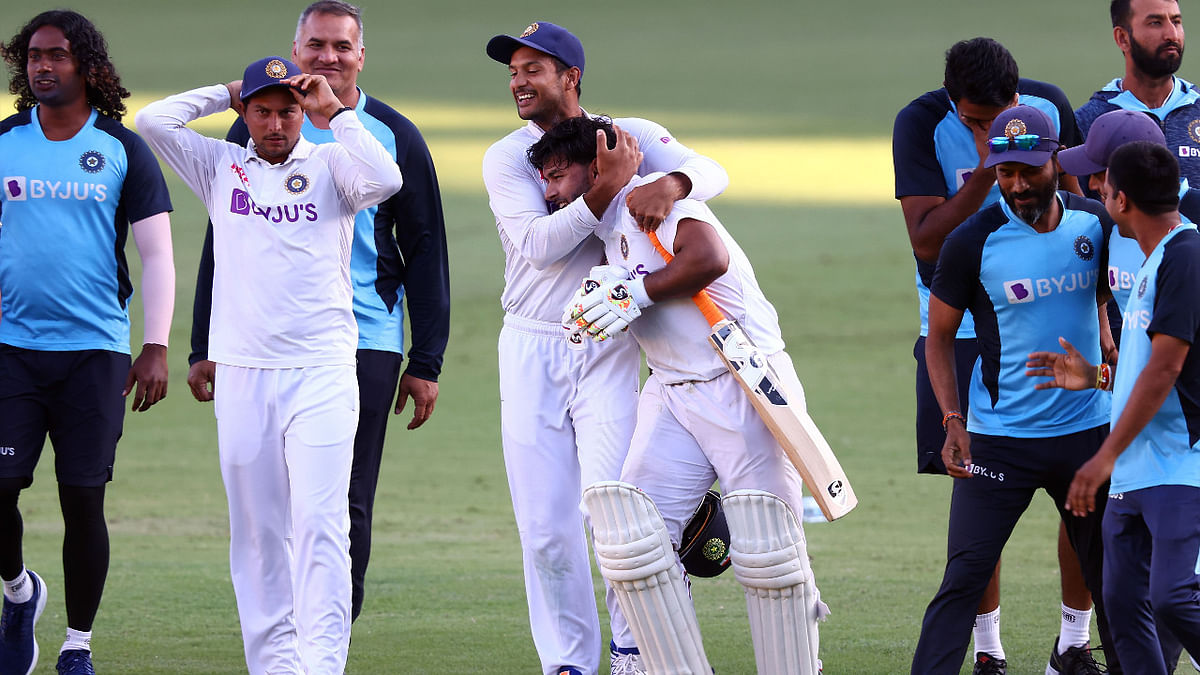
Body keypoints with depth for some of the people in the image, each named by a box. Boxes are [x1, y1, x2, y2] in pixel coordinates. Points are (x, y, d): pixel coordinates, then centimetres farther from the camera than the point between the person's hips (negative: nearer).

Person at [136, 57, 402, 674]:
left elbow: (385, 181, -15)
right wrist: (225, 94, 10)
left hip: (322, 373, -3)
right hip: (242, 375, 3)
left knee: (319, 523, -11)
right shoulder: (220, 166, 12)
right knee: (256, 530, 4)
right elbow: (154, 120, 2)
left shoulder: (330, 165, 5)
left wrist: (336, 113, -8)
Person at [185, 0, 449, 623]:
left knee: (348, 508, -2)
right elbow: (221, 243, 11)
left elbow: (425, 252, 6)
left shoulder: (394, 138, 5)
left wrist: (426, 363, 0)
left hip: (366, 346, -1)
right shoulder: (256, 129, 8)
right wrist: (204, 347, 5)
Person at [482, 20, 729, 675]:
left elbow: (711, 171, -12)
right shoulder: (505, 159, 1)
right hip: (530, 350, 1)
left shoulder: (632, 136, 2)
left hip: (607, 350, -1)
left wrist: (667, 184, -33)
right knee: (545, 525, 1)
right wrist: (609, 187, -24)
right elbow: (539, 245, -14)